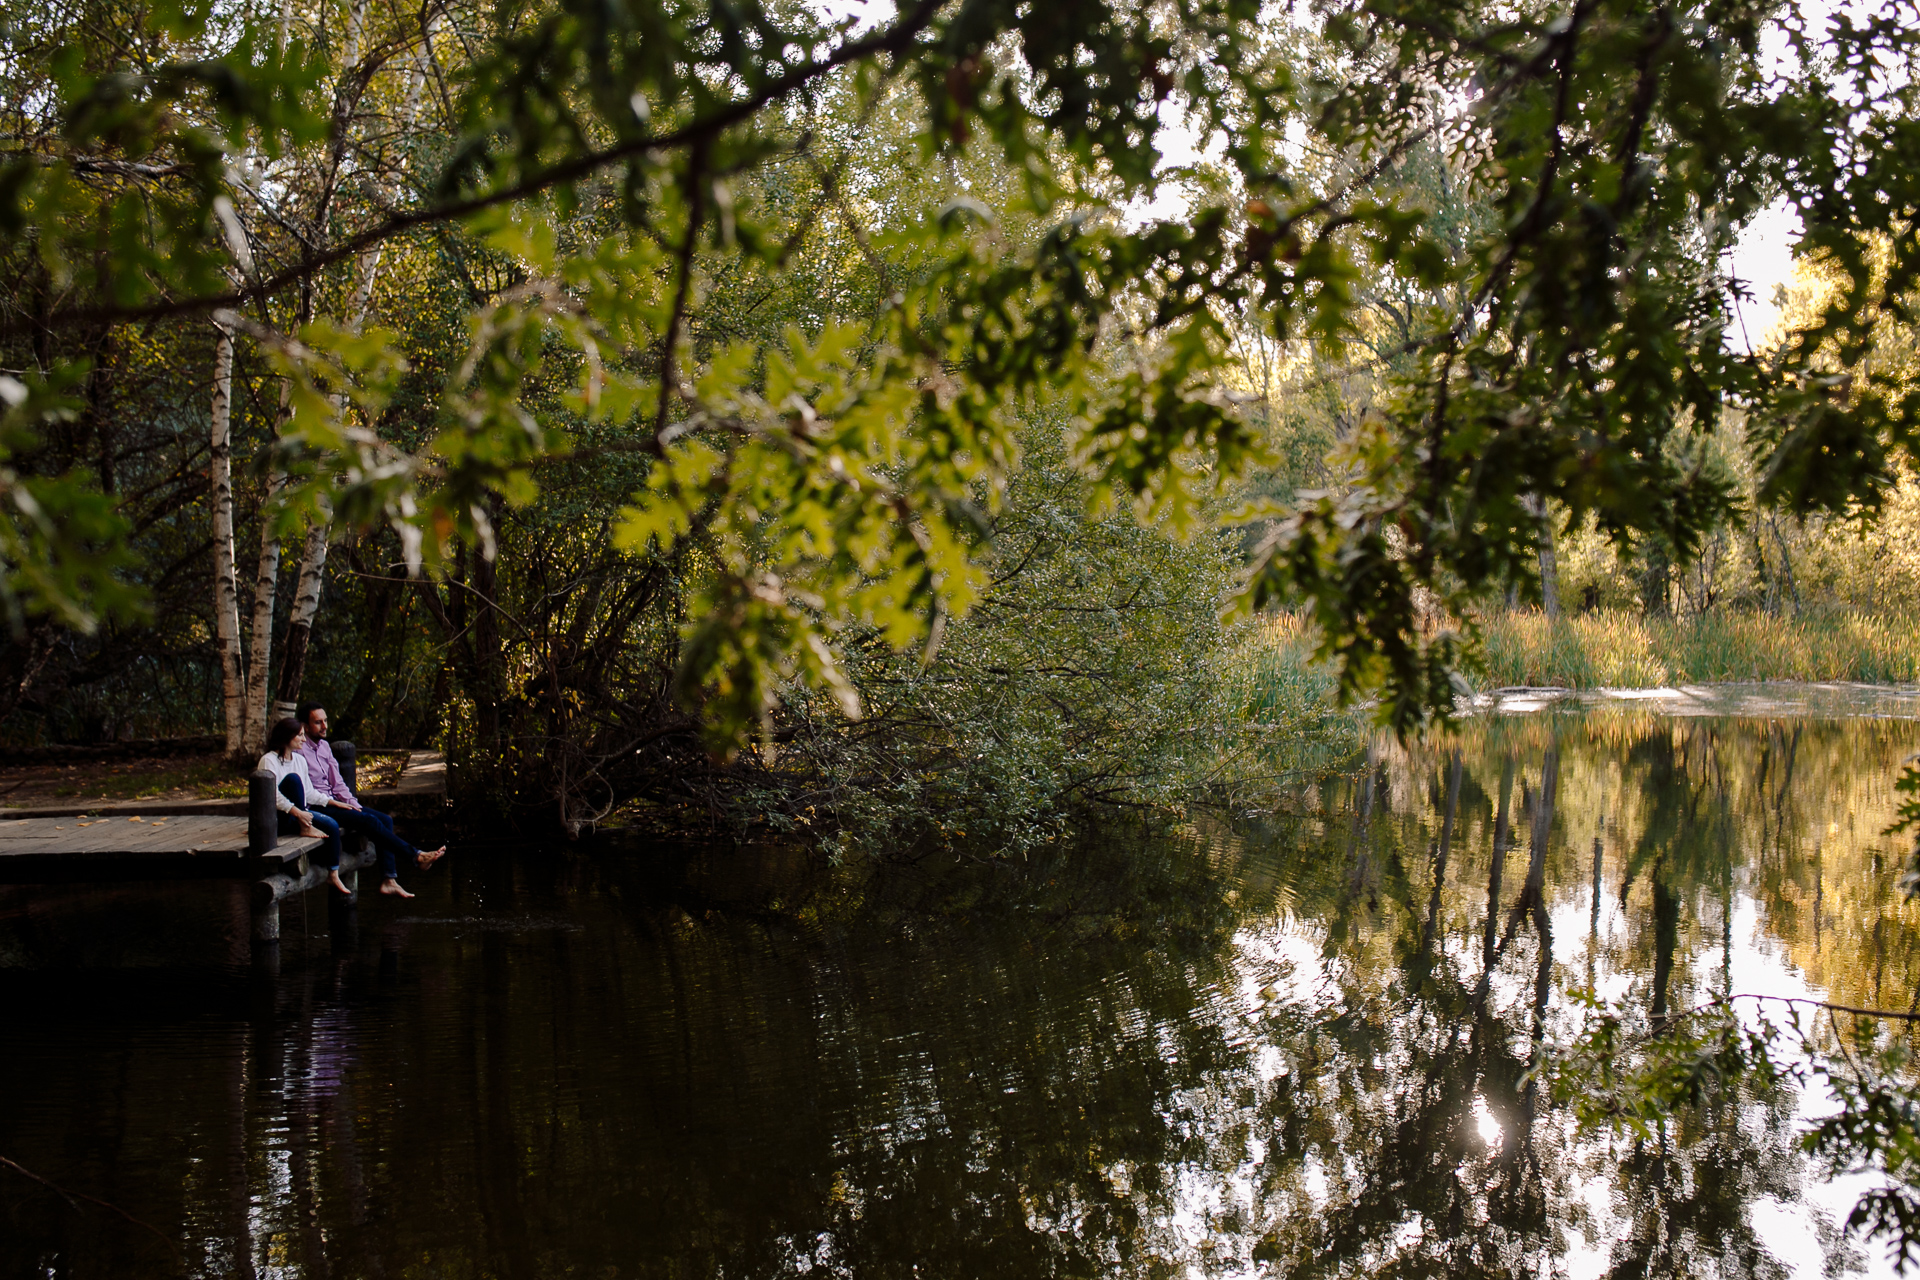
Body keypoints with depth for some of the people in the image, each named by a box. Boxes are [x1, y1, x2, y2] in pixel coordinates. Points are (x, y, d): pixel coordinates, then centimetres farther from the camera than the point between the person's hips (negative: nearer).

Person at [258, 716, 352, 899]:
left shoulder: (300, 760, 13)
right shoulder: (269, 760, -11)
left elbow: (309, 792, 20)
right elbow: (272, 794, -24)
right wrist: (296, 811, -32)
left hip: (300, 813, 7)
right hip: (279, 817, -7)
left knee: (332, 826, -20)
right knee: (292, 778, -29)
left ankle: (334, 877, -10)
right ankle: (306, 828, -24)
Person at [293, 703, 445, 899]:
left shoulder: (324, 746, 15)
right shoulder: (298, 750, -13)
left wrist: (354, 805, 3)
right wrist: (333, 803, -17)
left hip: (332, 802, 9)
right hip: (315, 808, -9)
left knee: (385, 820, -5)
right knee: (370, 821, -24)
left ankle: (388, 880, -13)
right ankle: (415, 857, -19)